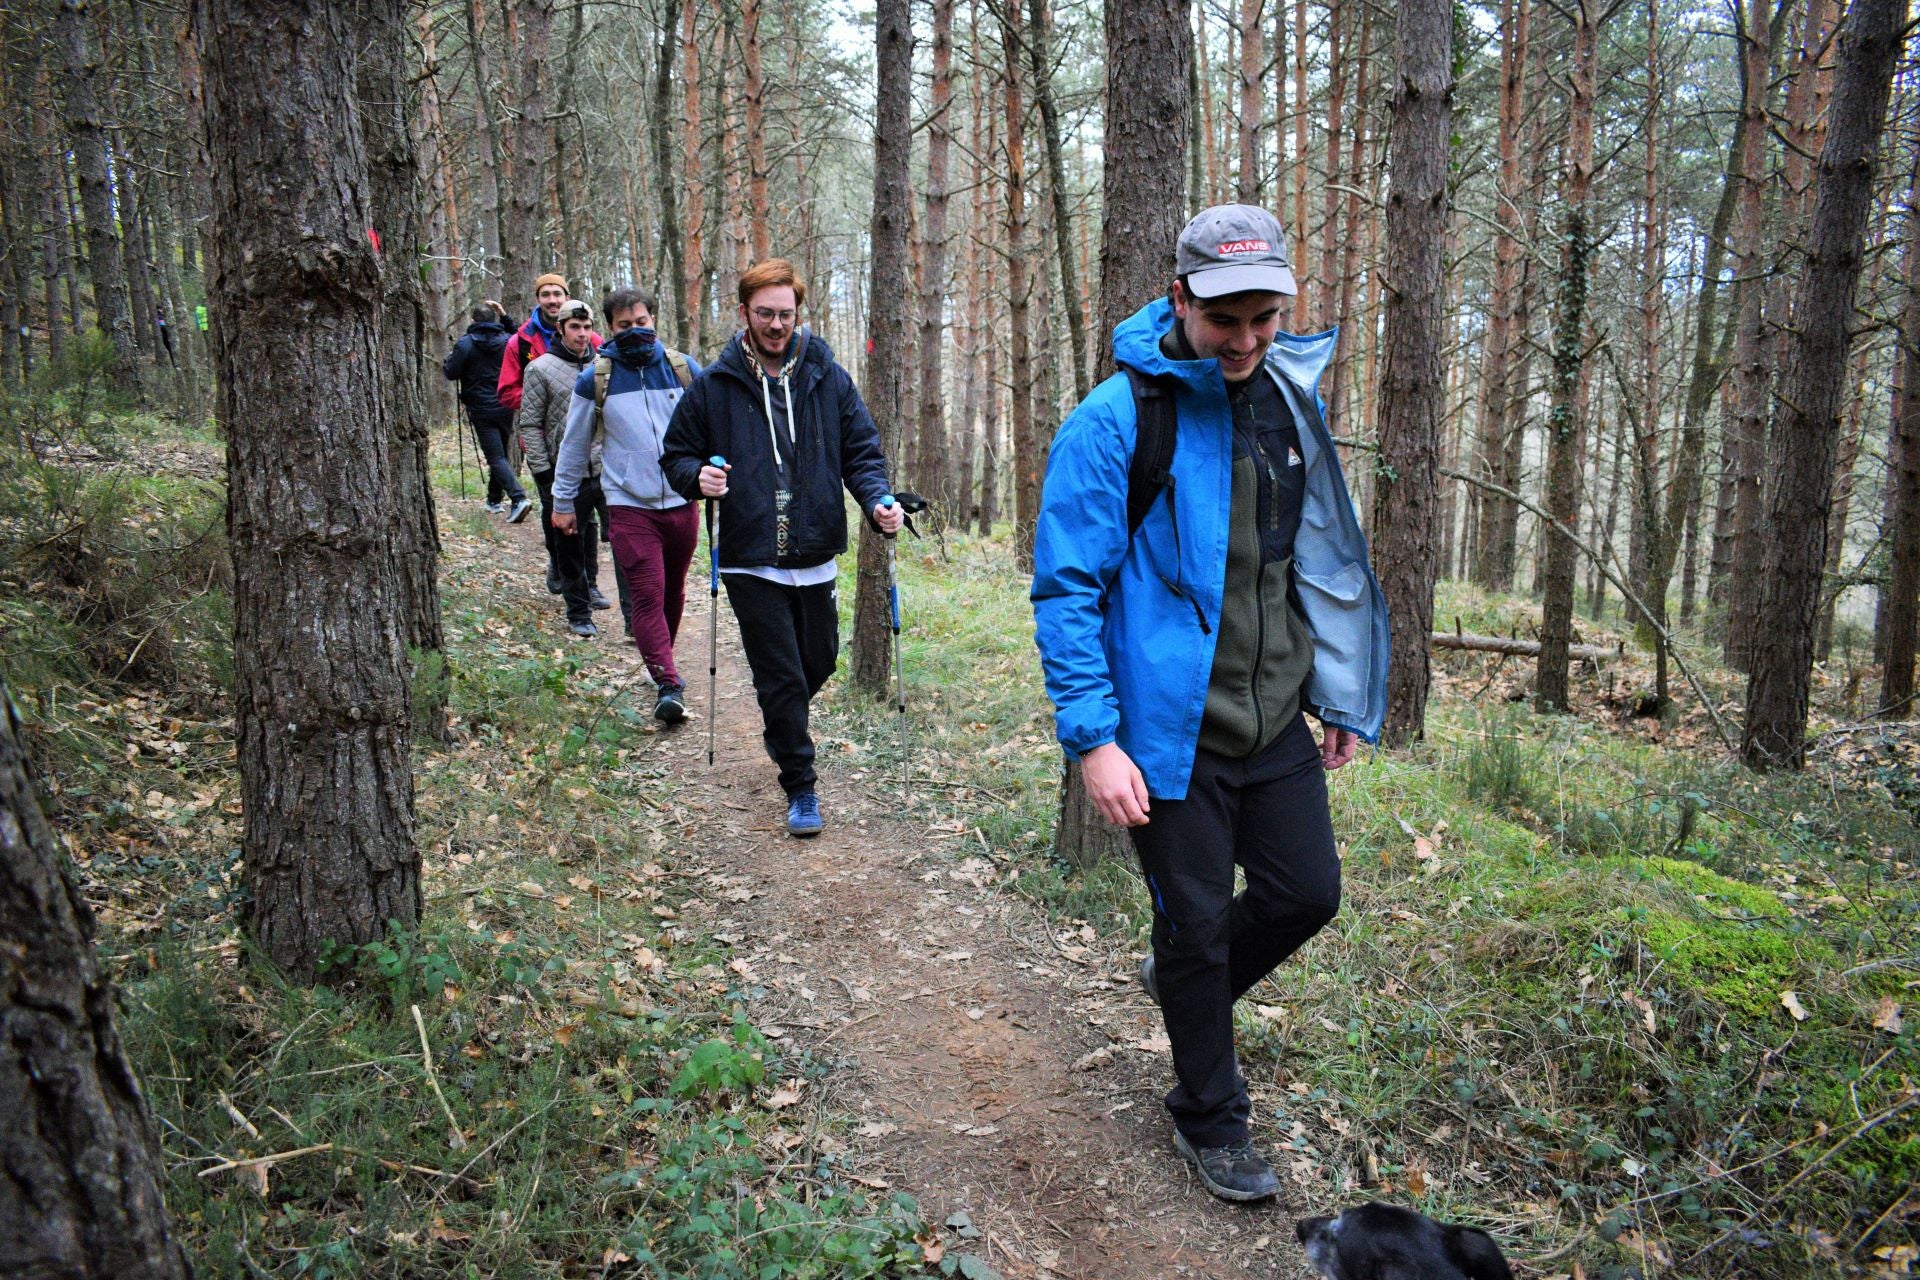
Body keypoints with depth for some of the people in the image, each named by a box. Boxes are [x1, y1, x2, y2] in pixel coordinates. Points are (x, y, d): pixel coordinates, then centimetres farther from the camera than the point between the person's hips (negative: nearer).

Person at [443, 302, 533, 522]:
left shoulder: (466, 343, -8)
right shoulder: (507, 340, 4)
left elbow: (451, 373, -7)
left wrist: (447, 360, 18)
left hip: (482, 410, -4)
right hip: (505, 408, 4)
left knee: (496, 457, -8)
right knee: (501, 453, 16)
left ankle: (518, 498, -25)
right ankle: (495, 500, 24)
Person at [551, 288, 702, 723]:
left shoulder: (684, 369, 4)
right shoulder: (595, 380, 1)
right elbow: (575, 444, 10)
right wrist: (563, 501, 13)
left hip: (681, 503, 3)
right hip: (629, 507, -2)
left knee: (673, 592, 14)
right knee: (647, 594, -11)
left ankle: (661, 660, 35)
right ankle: (668, 684, -12)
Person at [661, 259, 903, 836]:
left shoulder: (827, 377, 2)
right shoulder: (714, 386, -1)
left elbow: (862, 450, 6)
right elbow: (676, 454, 8)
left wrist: (877, 500, -14)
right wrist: (697, 476, -15)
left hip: (816, 559, 3)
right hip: (751, 562, -2)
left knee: (818, 664, 17)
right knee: (781, 679, 0)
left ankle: (783, 725, 50)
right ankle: (800, 790, 15)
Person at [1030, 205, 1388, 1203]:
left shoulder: (1291, 402, 4)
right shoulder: (1117, 421, -16)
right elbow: (1066, 588, -15)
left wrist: (1340, 696, 15)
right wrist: (1092, 738, -20)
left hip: (1276, 720, 6)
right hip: (1172, 734, -6)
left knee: (1307, 892, 13)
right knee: (1196, 921, 7)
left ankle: (1183, 984, 43)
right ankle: (1208, 1118, 31)